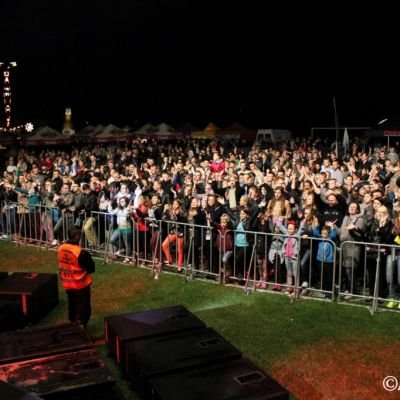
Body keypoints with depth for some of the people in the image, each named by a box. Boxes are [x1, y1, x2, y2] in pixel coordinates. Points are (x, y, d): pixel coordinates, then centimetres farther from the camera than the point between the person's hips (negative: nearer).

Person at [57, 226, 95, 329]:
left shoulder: (60, 249, -6)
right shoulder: (81, 252, -27)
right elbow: (91, 268, -17)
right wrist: (88, 258, 0)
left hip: (67, 284, 7)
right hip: (80, 285, -7)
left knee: (72, 307, 24)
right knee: (83, 309, 8)